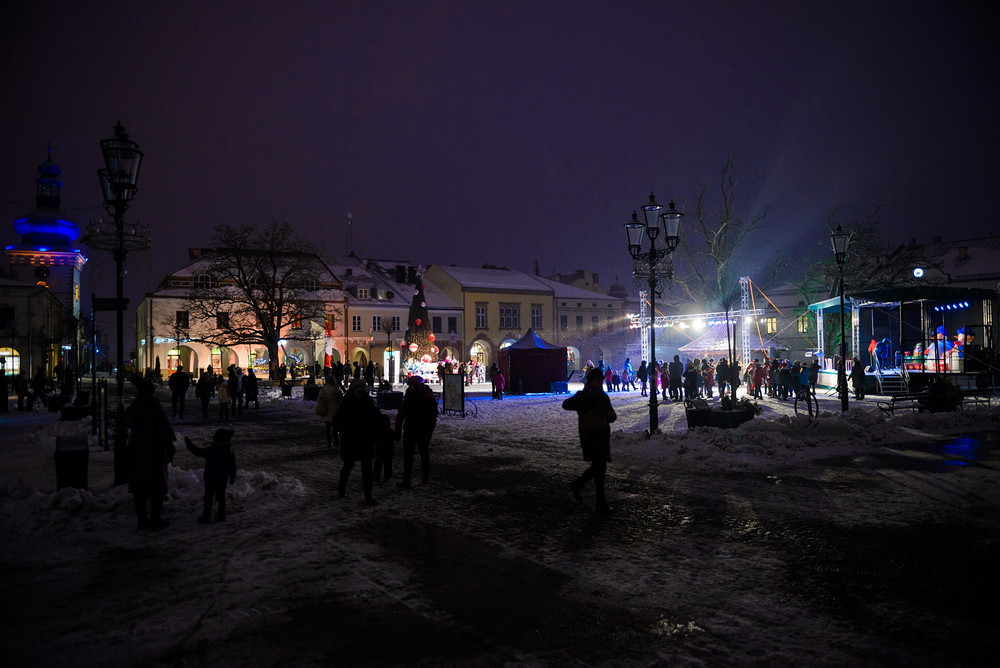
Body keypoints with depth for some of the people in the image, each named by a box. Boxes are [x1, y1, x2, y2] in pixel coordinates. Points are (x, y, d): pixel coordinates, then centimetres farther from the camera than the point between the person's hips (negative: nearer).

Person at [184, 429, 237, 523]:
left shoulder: (210, 451, -17)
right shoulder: (230, 453, -2)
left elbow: (198, 452, -9)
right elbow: (233, 467, 6)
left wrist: (189, 444, 2)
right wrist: (232, 478, 17)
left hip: (210, 480, -4)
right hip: (223, 480, 4)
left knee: (208, 498, 4)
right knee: (221, 497, 13)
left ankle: (206, 516, 6)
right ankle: (221, 515, 18)